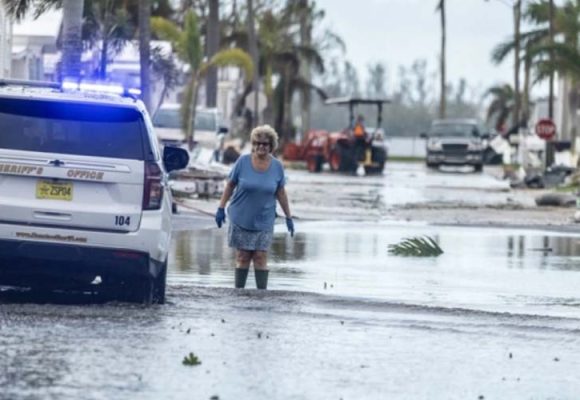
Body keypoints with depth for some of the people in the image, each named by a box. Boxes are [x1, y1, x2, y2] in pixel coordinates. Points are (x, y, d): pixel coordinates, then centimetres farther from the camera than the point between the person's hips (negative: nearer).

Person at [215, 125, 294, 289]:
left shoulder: (276, 166, -1)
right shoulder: (243, 162, -5)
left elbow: (281, 193, 7)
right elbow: (230, 186, 1)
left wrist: (289, 217, 8)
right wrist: (221, 208, -1)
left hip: (264, 221, 1)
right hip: (241, 219, 0)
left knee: (260, 257, -4)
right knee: (243, 257, 3)